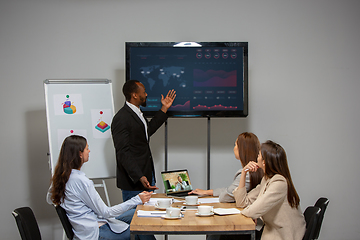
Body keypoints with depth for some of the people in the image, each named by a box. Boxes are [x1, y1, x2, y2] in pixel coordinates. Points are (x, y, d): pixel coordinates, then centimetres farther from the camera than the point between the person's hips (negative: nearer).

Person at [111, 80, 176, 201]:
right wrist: (139, 177, -29)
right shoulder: (121, 118, -19)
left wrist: (164, 108, 27)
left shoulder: (137, 114, 13)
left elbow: (149, 130, 30)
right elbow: (123, 153, -23)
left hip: (147, 175, 10)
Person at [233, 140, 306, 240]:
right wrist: (244, 172, 3)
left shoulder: (279, 183, -21)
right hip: (272, 231, 8)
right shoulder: (266, 179, 7)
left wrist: (244, 211, -2)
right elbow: (242, 203, 7)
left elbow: (252, 212, -25)